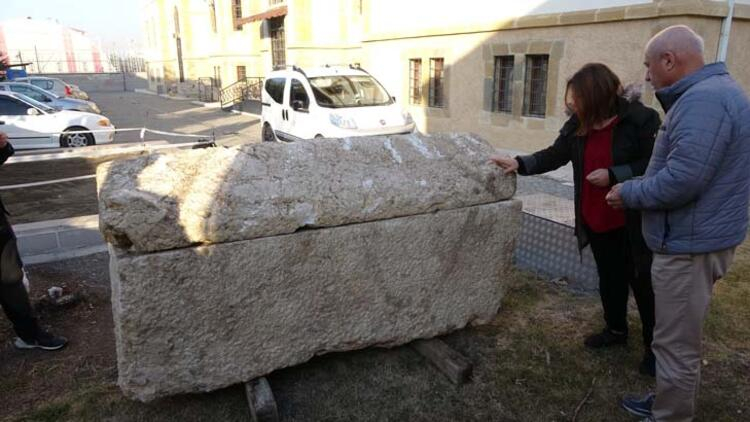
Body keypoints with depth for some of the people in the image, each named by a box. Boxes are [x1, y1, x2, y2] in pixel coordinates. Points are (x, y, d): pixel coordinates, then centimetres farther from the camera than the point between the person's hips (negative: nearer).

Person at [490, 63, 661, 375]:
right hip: (595, 219, 6)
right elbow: (554, 156, 3)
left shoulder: (640, 119, -17)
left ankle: (655, 346, 25)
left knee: (642, 282, 7)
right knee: (609, 278, 21)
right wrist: (519, 164, -9)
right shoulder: (579, 124, 0)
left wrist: (613, 174, -25)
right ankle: (616, 330, 42)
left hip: (633, 221, -5)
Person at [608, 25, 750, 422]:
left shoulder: (703, 98, -22)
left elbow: (681, 180, -29)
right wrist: (635, 188, 11)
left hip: (690, 244, -11)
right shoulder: (714, 90, 14)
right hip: (695, 238, 11)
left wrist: (628, 193, -14)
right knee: (682, 338, 23)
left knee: (676, 344, 3)